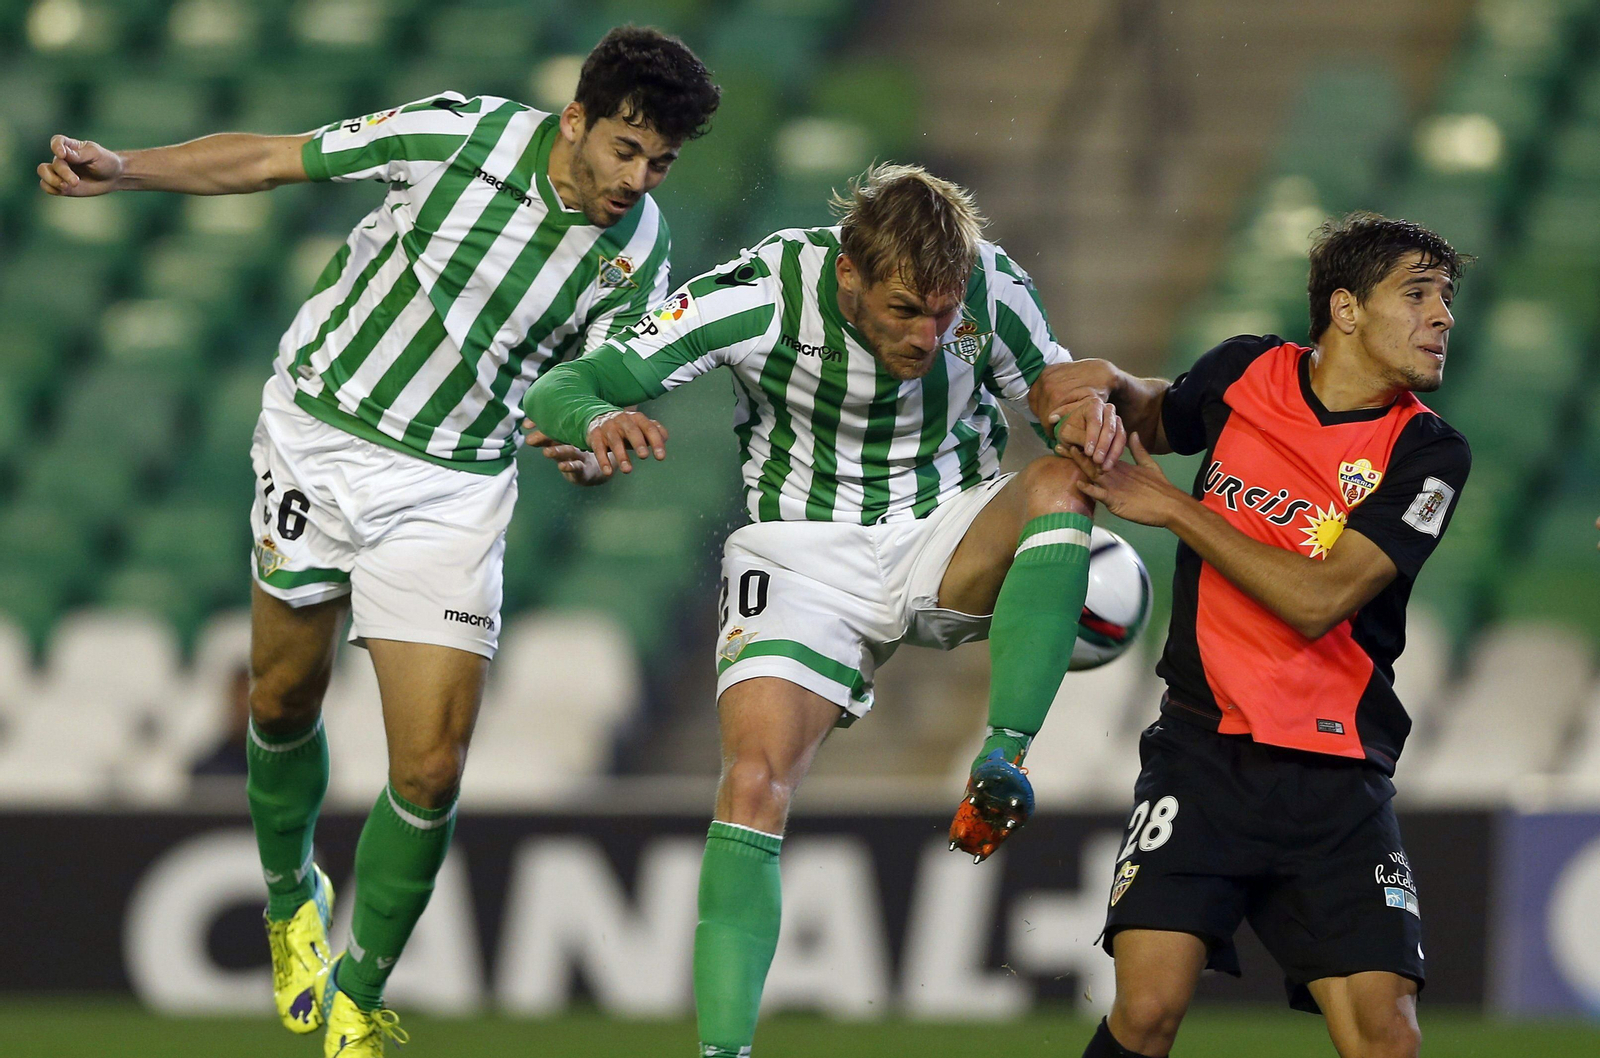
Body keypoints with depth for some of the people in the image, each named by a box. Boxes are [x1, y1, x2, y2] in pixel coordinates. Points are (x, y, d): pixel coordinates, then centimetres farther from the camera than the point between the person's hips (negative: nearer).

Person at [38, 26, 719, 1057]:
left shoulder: (639, 251, -11)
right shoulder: (459, 133, -17)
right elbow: (272, 158, -8)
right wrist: (122, 169, -16)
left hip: (452, 490, 0)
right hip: (318, 429, 0)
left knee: (431, 769, -8)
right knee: (285, 703, 14)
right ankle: (292, 897, 45)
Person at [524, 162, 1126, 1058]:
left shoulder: (993, 288, -16)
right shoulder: (760, 296, -23)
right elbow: (560, 389, -21)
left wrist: (1084, 413, -20)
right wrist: (597, 420, -46)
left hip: (946, 540, 2)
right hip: (804, 556, -2)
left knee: (1059, 484, -30)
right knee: (755, 782, -22)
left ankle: (1002, 765, -27)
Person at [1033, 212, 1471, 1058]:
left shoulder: (1426, 453, -4)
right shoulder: (1245, 373, 4)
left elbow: (1318, 599, -15)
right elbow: (1158, 418, 30)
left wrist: (1174, 509, -10)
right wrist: (1108, 385, 7)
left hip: (1337, 779, -1)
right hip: (1202, 756, 1)